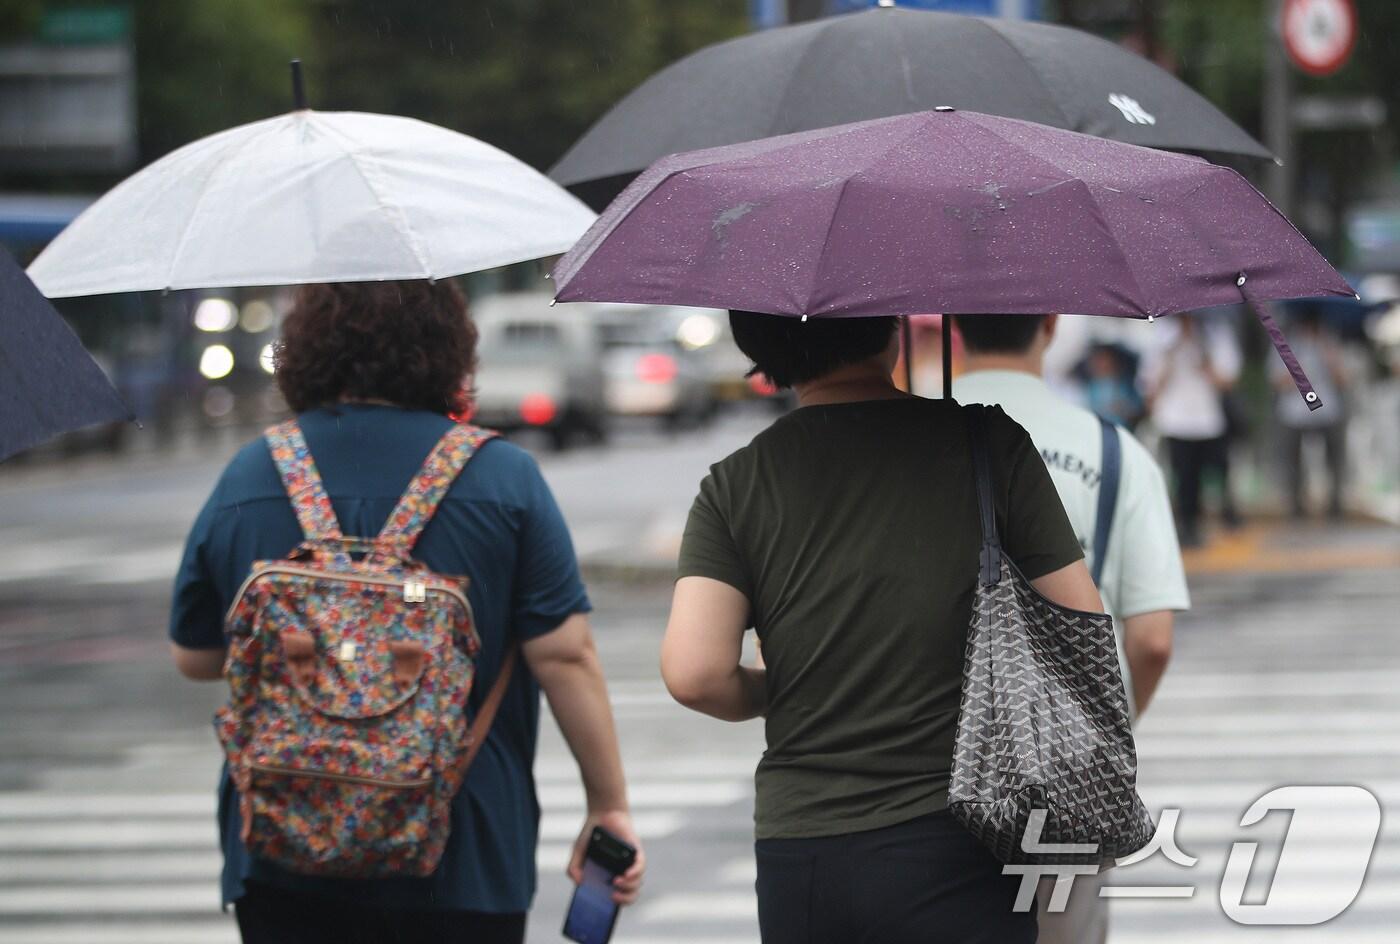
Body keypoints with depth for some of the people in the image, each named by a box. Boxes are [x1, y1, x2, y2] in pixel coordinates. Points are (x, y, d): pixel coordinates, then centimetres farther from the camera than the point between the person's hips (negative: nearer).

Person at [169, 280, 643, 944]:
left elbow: (194, 658, 10)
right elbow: (565, 658, -10)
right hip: (462, 863, -2)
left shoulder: (245, 479, 2)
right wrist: (610, 807, -2)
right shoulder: (501, 478, -6)